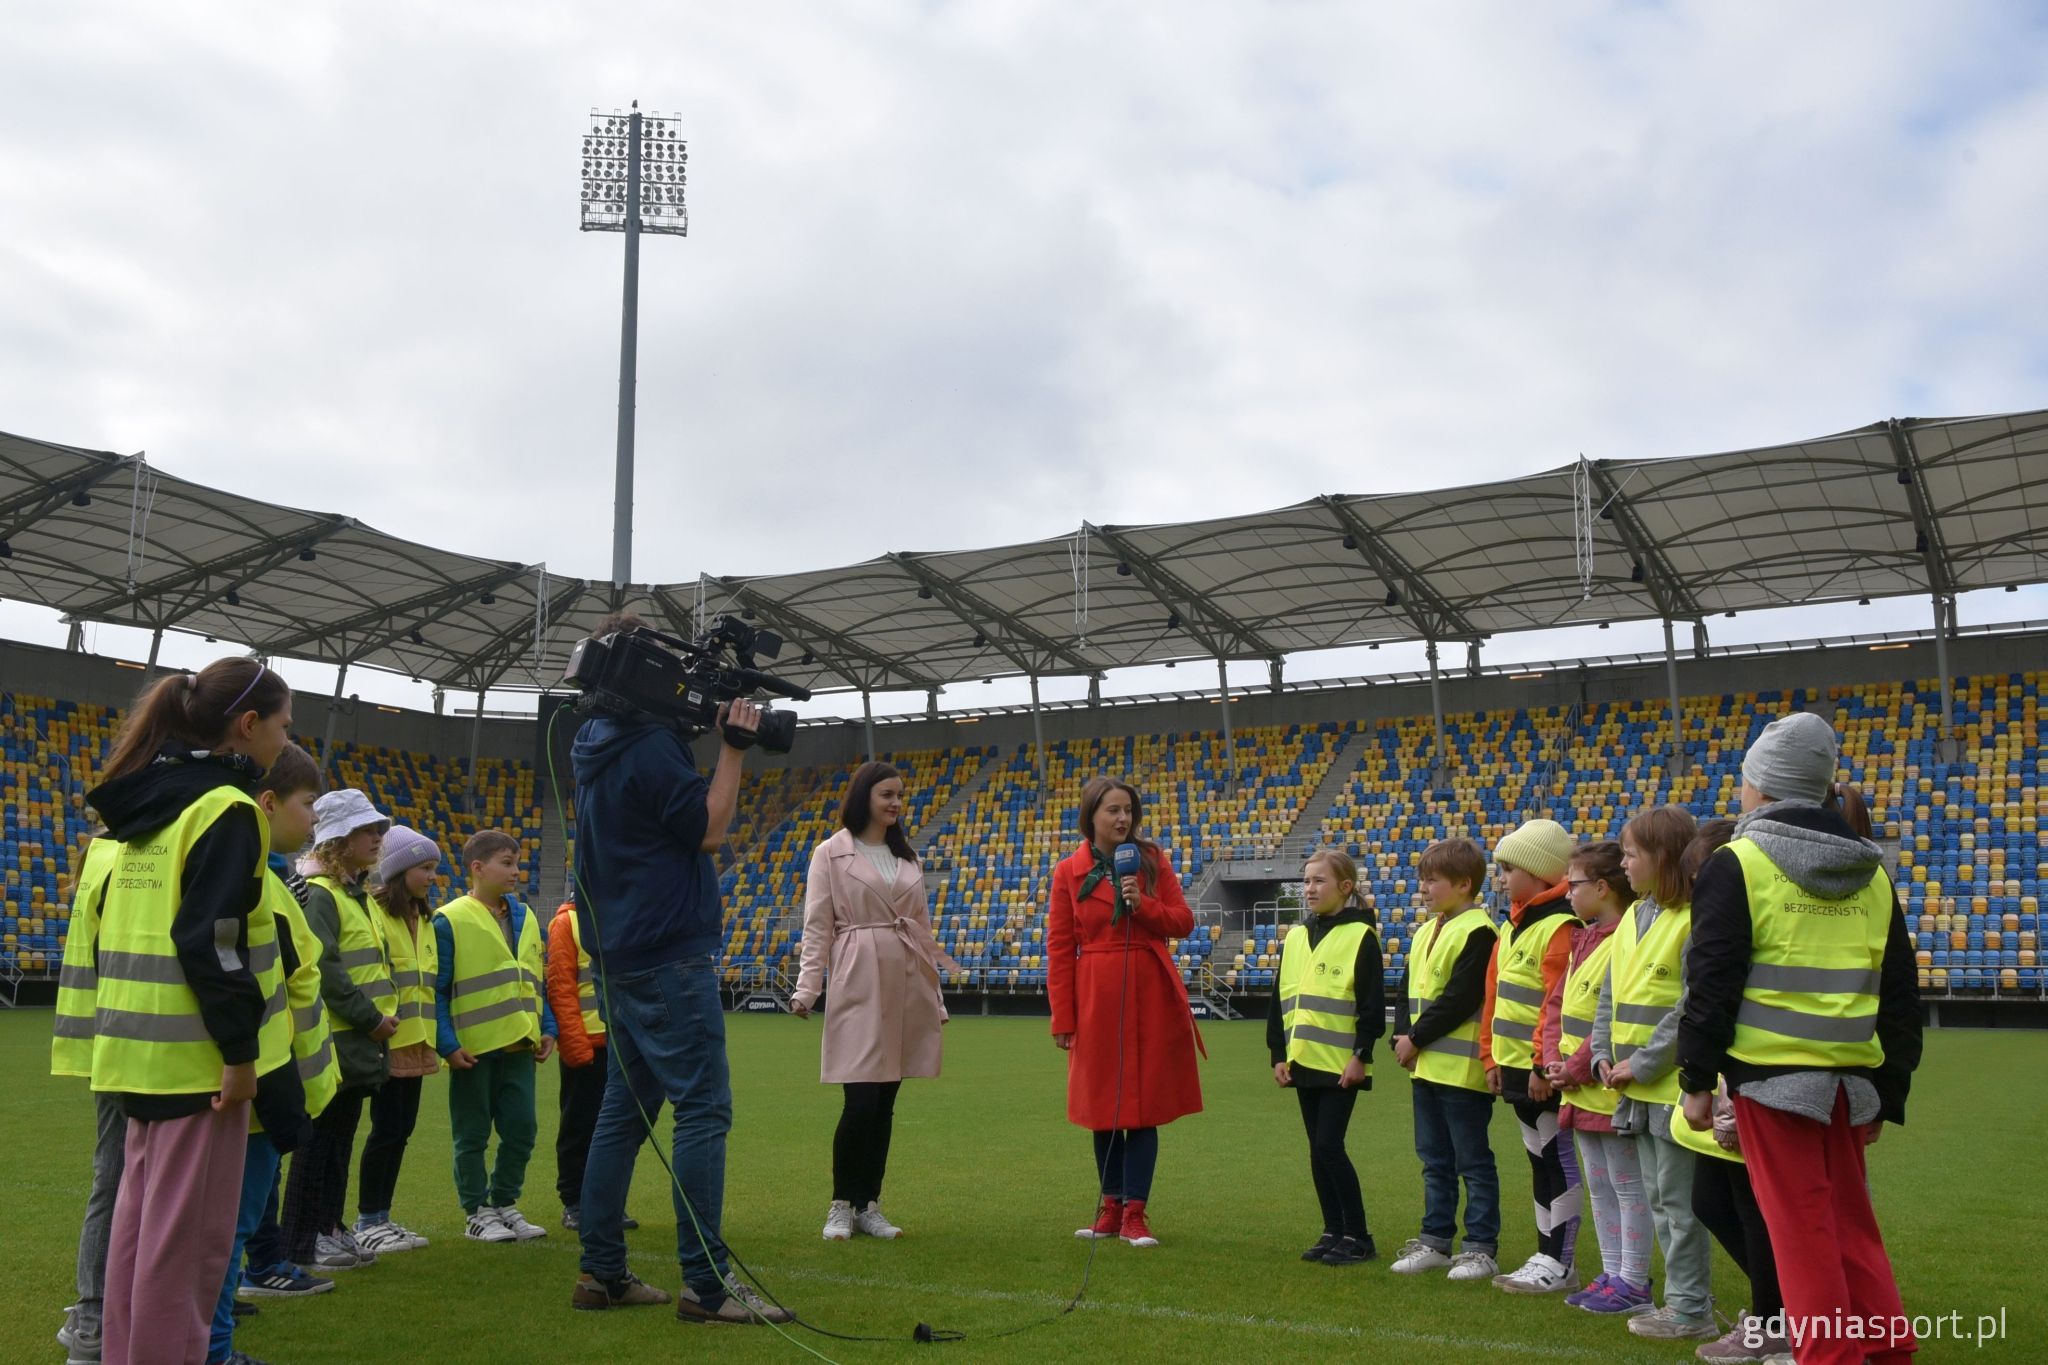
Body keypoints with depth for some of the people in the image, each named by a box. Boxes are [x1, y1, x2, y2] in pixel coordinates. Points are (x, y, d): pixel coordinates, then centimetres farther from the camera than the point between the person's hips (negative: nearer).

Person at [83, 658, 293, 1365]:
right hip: (193, 1053, -9)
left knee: (141, 1216, 17)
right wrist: (240, 1050, -18)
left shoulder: (147, 803, 14)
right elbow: (213, 939, -21)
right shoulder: (226, 808, -14)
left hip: (138, 1046, 9)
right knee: (187, 1232, -1)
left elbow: (118, 928, 18)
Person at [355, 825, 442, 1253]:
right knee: (387, 1127, -4)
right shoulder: (372, 911, -10)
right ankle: (367, 1222, 7)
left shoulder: (422, 919, 18)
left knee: (402, 1128, 10)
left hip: (416, 1042, 8)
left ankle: (381, 1216, 19)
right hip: (386, 1040, -8)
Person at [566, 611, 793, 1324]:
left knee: (623, 1111, 12)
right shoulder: (651, 747, -15)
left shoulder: (597, 748, 13)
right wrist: (734, 749, -9)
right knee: (704, 1110, -7)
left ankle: (602, 1272, 17)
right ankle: (705, 1282, -7)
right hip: (670, 956, -10)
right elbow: (708, 830, -13)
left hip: (620, 959, 10)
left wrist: (713, 739, 11)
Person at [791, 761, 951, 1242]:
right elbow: (817, 927, -2)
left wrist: (935, 994, 17)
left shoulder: (906, 856, 16)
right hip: (860, 985, -5)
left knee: (885, 1102, 7)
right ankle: (842, 1205, 7)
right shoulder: (832, 853, 0)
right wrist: (806, 990, -11)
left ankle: (869, 1205, 15)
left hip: (906, 985, 5)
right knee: (861, 1101, -9)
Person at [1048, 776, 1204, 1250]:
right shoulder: (1069, 872, 0)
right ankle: (1112, 1206, 21)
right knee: (1103, 1104, 7)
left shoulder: (1153, 859, 3)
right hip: (1096, 998, 0)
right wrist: (1062, 1018, -3)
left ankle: (1134, 1212, 7)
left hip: (1151, 996, 0)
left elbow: (1183, 922, 3)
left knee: (1143, 1104, 0)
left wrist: (1143, 905, -16)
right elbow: (1059, 948, 0)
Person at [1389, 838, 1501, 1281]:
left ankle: (1482, 1248, 7)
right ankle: (1435, 1241, 23)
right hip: (1425, 1065, 9)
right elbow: (1410, 991, 17)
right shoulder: (1426, 932, 15)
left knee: (1473, 1161, 0)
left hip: (1462, 1068, -9)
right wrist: (1403, 1037, 1)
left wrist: (1417, 1039, -14)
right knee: (1435, 1160, 15)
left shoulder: (1477, 932, -14)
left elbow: (1460, 1000, -19)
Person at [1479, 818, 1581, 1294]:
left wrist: (1545, 1063, -22)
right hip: (1516, 1066, 10)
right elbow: (1494, 995, 17)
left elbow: (1559, 1003, -22)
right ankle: (1547, 1256, 22)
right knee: (1540, 1161, 15)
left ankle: (1558, 1264, 6)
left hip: (1545, 1070, -10)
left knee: (1558, 1161, -1)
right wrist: (1491, 1056, 15)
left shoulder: (1559, 928, -16)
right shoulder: (1513, 926, 15)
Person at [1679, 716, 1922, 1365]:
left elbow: (1712, 982, -10)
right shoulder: (1872, 874, 10)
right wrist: (1889, 1093, 20)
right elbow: (1900, 995, 13)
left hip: (1773, 1074, -5)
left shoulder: (1738, 863, -7)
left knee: (1800, 1227, 1)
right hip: (1852, 1077, 6)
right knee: (1851, 1220, 16)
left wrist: (1697, 1079, -3)